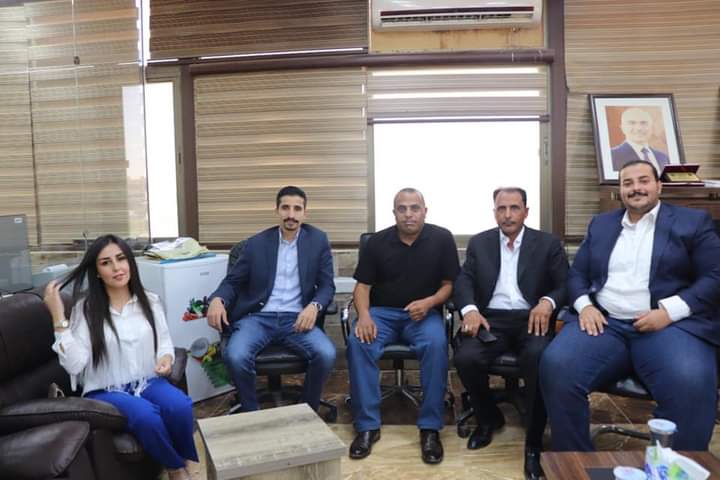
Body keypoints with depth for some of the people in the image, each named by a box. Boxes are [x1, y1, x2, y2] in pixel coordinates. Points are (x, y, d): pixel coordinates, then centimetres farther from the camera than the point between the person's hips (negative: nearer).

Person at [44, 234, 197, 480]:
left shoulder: (150, 301, 4)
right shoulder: (85, 308, -5)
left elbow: (164, 340, 14)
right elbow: (74, 364, -15)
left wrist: (166, 357, -9)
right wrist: (58, 317, -19)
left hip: (148, 382, 3)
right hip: (106, 391, -2)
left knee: (180, 406, -30)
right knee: (146, 416, -33)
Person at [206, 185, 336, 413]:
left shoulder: (318, 240, 6)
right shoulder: (256, 243, 8)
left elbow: (327, 285, 4)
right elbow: (232, 281, 10)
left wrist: (314, 306, -19)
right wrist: (217, 299, -14)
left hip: (296, 318, 0)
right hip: (258, 317, 0)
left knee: (326, 354, -27)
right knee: (235, 356, -29)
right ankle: (251, 414, -1)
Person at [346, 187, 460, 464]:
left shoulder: (442, 239, -2)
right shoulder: (377, 241, 1)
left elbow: (450, 284, 0)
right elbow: (363, 285, 2)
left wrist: (429, 302, -20)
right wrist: (364, 314, -18)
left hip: (424, 313, -1)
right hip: (382, 312, 1)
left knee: (436, 344, -34)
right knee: (358, 343, -29)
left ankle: (430, 427, -19)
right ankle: (367, 426, -17)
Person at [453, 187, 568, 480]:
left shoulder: (548, 244, 11)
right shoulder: (479, 243, 14)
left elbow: (565, 285, 4)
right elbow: (463, 281, 5)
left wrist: (547, 302, -19)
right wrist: (470, 309, -17)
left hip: (532, 319, -1)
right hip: (490, 319, 2)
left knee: (539, 358, -34)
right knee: (466, 358, -27)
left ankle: (533, 443, -13)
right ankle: (489, 418, 6)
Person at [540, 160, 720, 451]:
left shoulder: (694, 221, 11)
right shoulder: (601, 224, 21)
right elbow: (577, 273, 18)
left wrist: (669, 311, -13)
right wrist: (584, 305, -4)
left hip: (669, 325, -2)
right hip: (604, 322, 2)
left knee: (690, 383, -36)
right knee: (556, 366, -27)